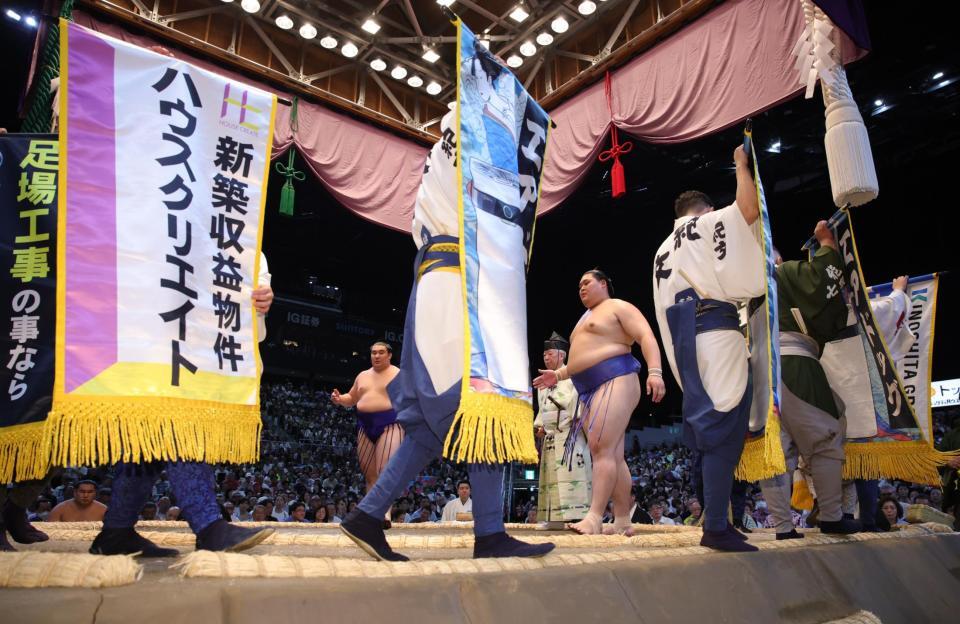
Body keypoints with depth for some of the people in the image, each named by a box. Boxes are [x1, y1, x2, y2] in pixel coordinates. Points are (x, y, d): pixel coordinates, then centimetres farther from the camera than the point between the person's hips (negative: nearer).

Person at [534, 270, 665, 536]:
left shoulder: (618, 307, 3)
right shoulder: (586, 319, 30)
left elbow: (646, 336, -11)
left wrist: (655, 371, -25)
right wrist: (558, 375, 26)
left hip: (615, 381, -9)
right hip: (590, 391, 9)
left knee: (603, 449, -18)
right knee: (612, 455, 2)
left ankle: (594, 517, -23)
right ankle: (623, 522, 1)